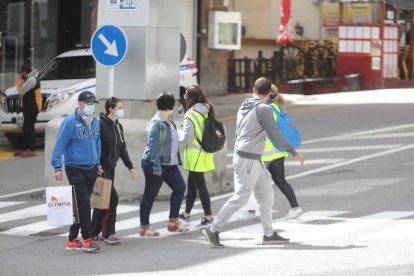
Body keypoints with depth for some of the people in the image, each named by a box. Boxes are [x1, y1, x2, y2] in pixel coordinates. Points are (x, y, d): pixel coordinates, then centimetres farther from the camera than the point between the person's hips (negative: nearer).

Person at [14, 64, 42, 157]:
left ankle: (31, 150, -9)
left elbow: (21, 91, -18)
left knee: (29, 128, -9)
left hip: (32, 107, -11)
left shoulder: (31, 80, -15)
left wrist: (19, 80, -6)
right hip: (28, 107, 11)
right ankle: (24, 149, 17)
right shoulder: (30, 79, 18)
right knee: (26, 128, 13)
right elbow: (22, 92, 19)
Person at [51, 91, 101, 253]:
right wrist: (57, 167, -16)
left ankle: (72, 240, 16)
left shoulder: (96, 122, 9)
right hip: (75, 169, -7)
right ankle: (87, 239, -11)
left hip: (91, 169, 7)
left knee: (82, 205, 9)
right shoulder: (70, 122, -11)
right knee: (83, 202, -13)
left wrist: (98, 164, 15)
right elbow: (59, 145, -11)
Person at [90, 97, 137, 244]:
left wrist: (130, 166, 15)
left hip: (110, 168, 9)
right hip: (101, 169, -9)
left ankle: (95, 233, 19)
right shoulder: (101, 124, -13)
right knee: (112, 198, -12)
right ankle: (108, 233, -7)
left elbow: (122, 149, 20)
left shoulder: (118, 126, 14)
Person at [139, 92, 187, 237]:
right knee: (150, 195, -1)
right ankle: (144, 227, 7)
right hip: (155, 165, -9)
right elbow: (153, 145, -21)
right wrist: (156, 166, -25)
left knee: (180, 187, 3)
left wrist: (177, 160, 20)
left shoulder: (169, 123, 15)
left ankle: (174, 221, 10)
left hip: (169, 164, 9)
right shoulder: (156, 123, -15)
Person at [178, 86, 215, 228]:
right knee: (191, 184, 18)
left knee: (200, 185, -1)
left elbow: (187, 138, -18)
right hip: (205, 151, 8)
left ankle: (208, 216, 3)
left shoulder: (191, 115, -17)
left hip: (195, 154, -8)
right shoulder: (207, 112, 5)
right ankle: (186, 214, 27)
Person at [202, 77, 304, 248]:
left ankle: (269, 234, 13)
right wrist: (294, 153, -11)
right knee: (241, 197, -6)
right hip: (249, 160, -9)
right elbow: (275, 136, -19)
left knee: (266, 194, 11)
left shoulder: (244, 107, 10)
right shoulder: (263, 109, -17)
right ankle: (213, 230, -4)